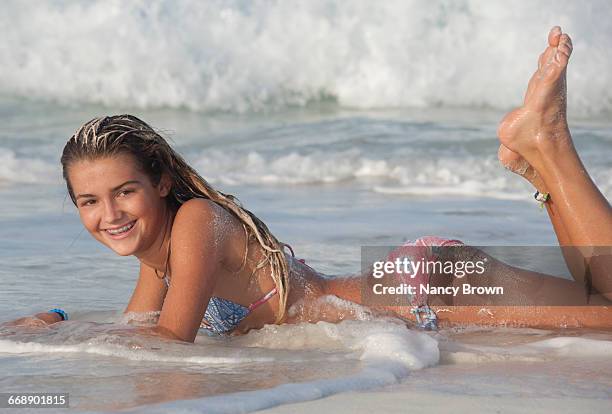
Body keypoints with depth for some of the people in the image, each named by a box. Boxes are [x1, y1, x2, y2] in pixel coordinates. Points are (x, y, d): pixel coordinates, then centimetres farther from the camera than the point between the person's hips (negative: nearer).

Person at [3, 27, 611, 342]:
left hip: (432, 285, -8)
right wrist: (56, 321, 2)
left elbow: (172, 336, -23)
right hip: (406, 284, 8)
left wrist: (57, 334, -11)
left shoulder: (196, 222, -19)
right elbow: (132, 329, 20)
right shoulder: (157, 242, 7)